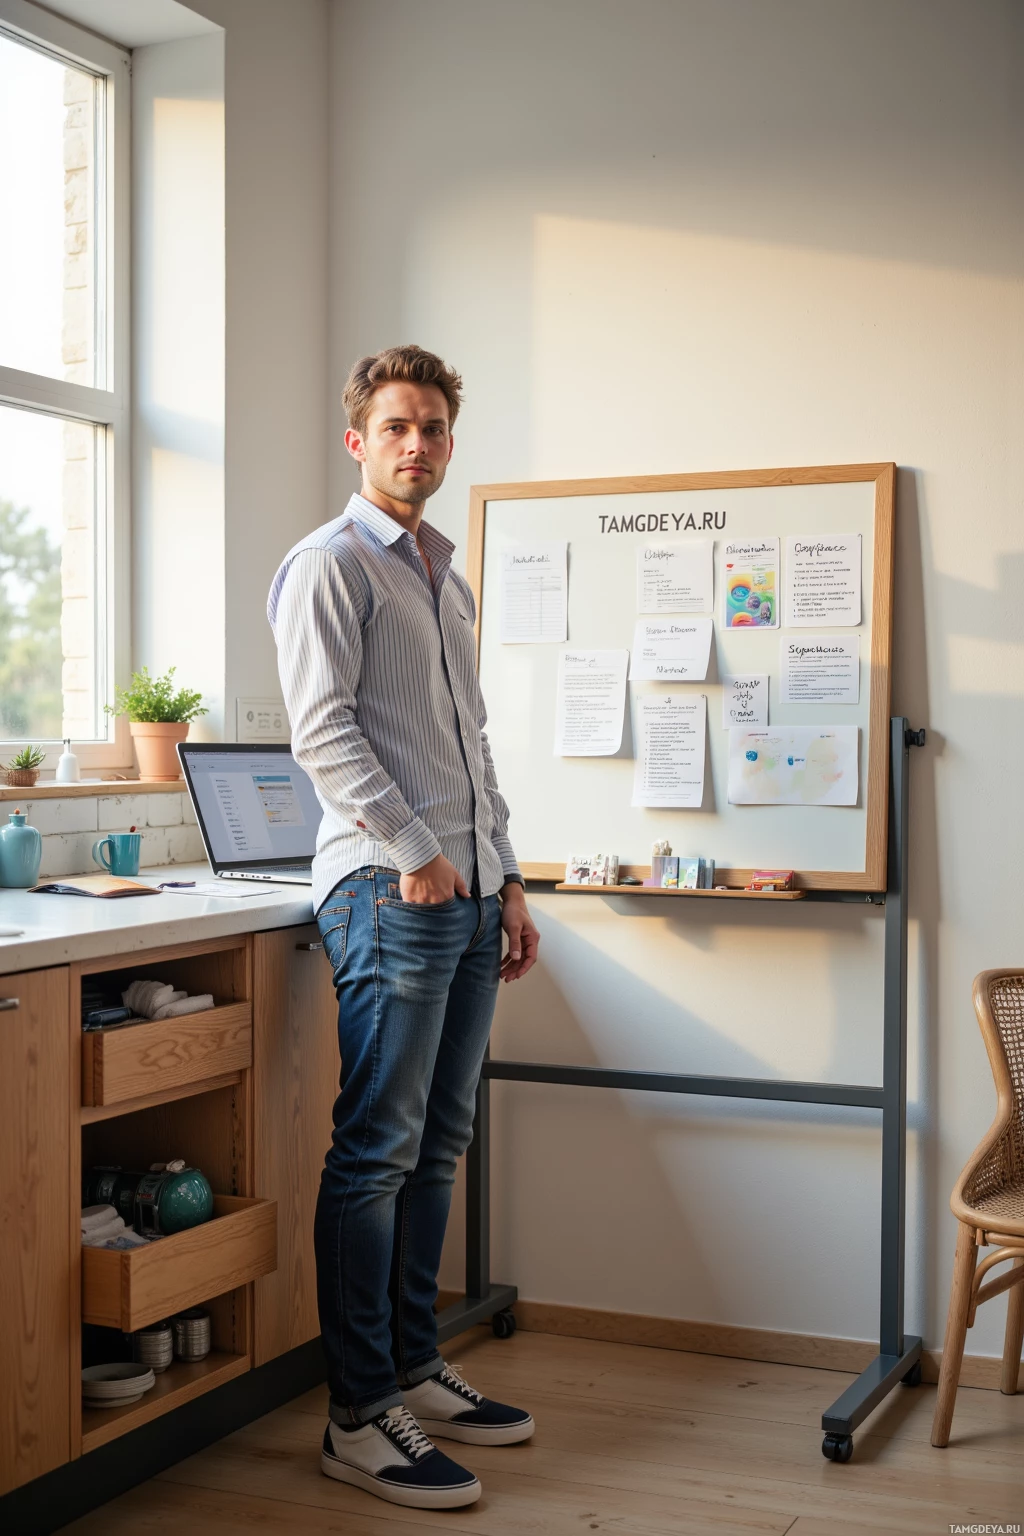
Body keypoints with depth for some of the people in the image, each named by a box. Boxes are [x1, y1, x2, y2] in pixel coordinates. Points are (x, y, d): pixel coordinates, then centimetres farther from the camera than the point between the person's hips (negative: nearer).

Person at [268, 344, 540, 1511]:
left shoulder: (448, 580, 23)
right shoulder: (329, 566, -2)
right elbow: (323, 728, -12)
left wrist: (506, 878, 20)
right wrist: (414, 853, -16)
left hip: (468, 892, 8)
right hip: (389, 892, -8)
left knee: (438, 1145, 11)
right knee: (378, 1151, -7)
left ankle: (414, 1371, 22)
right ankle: (360, 1417, 0)